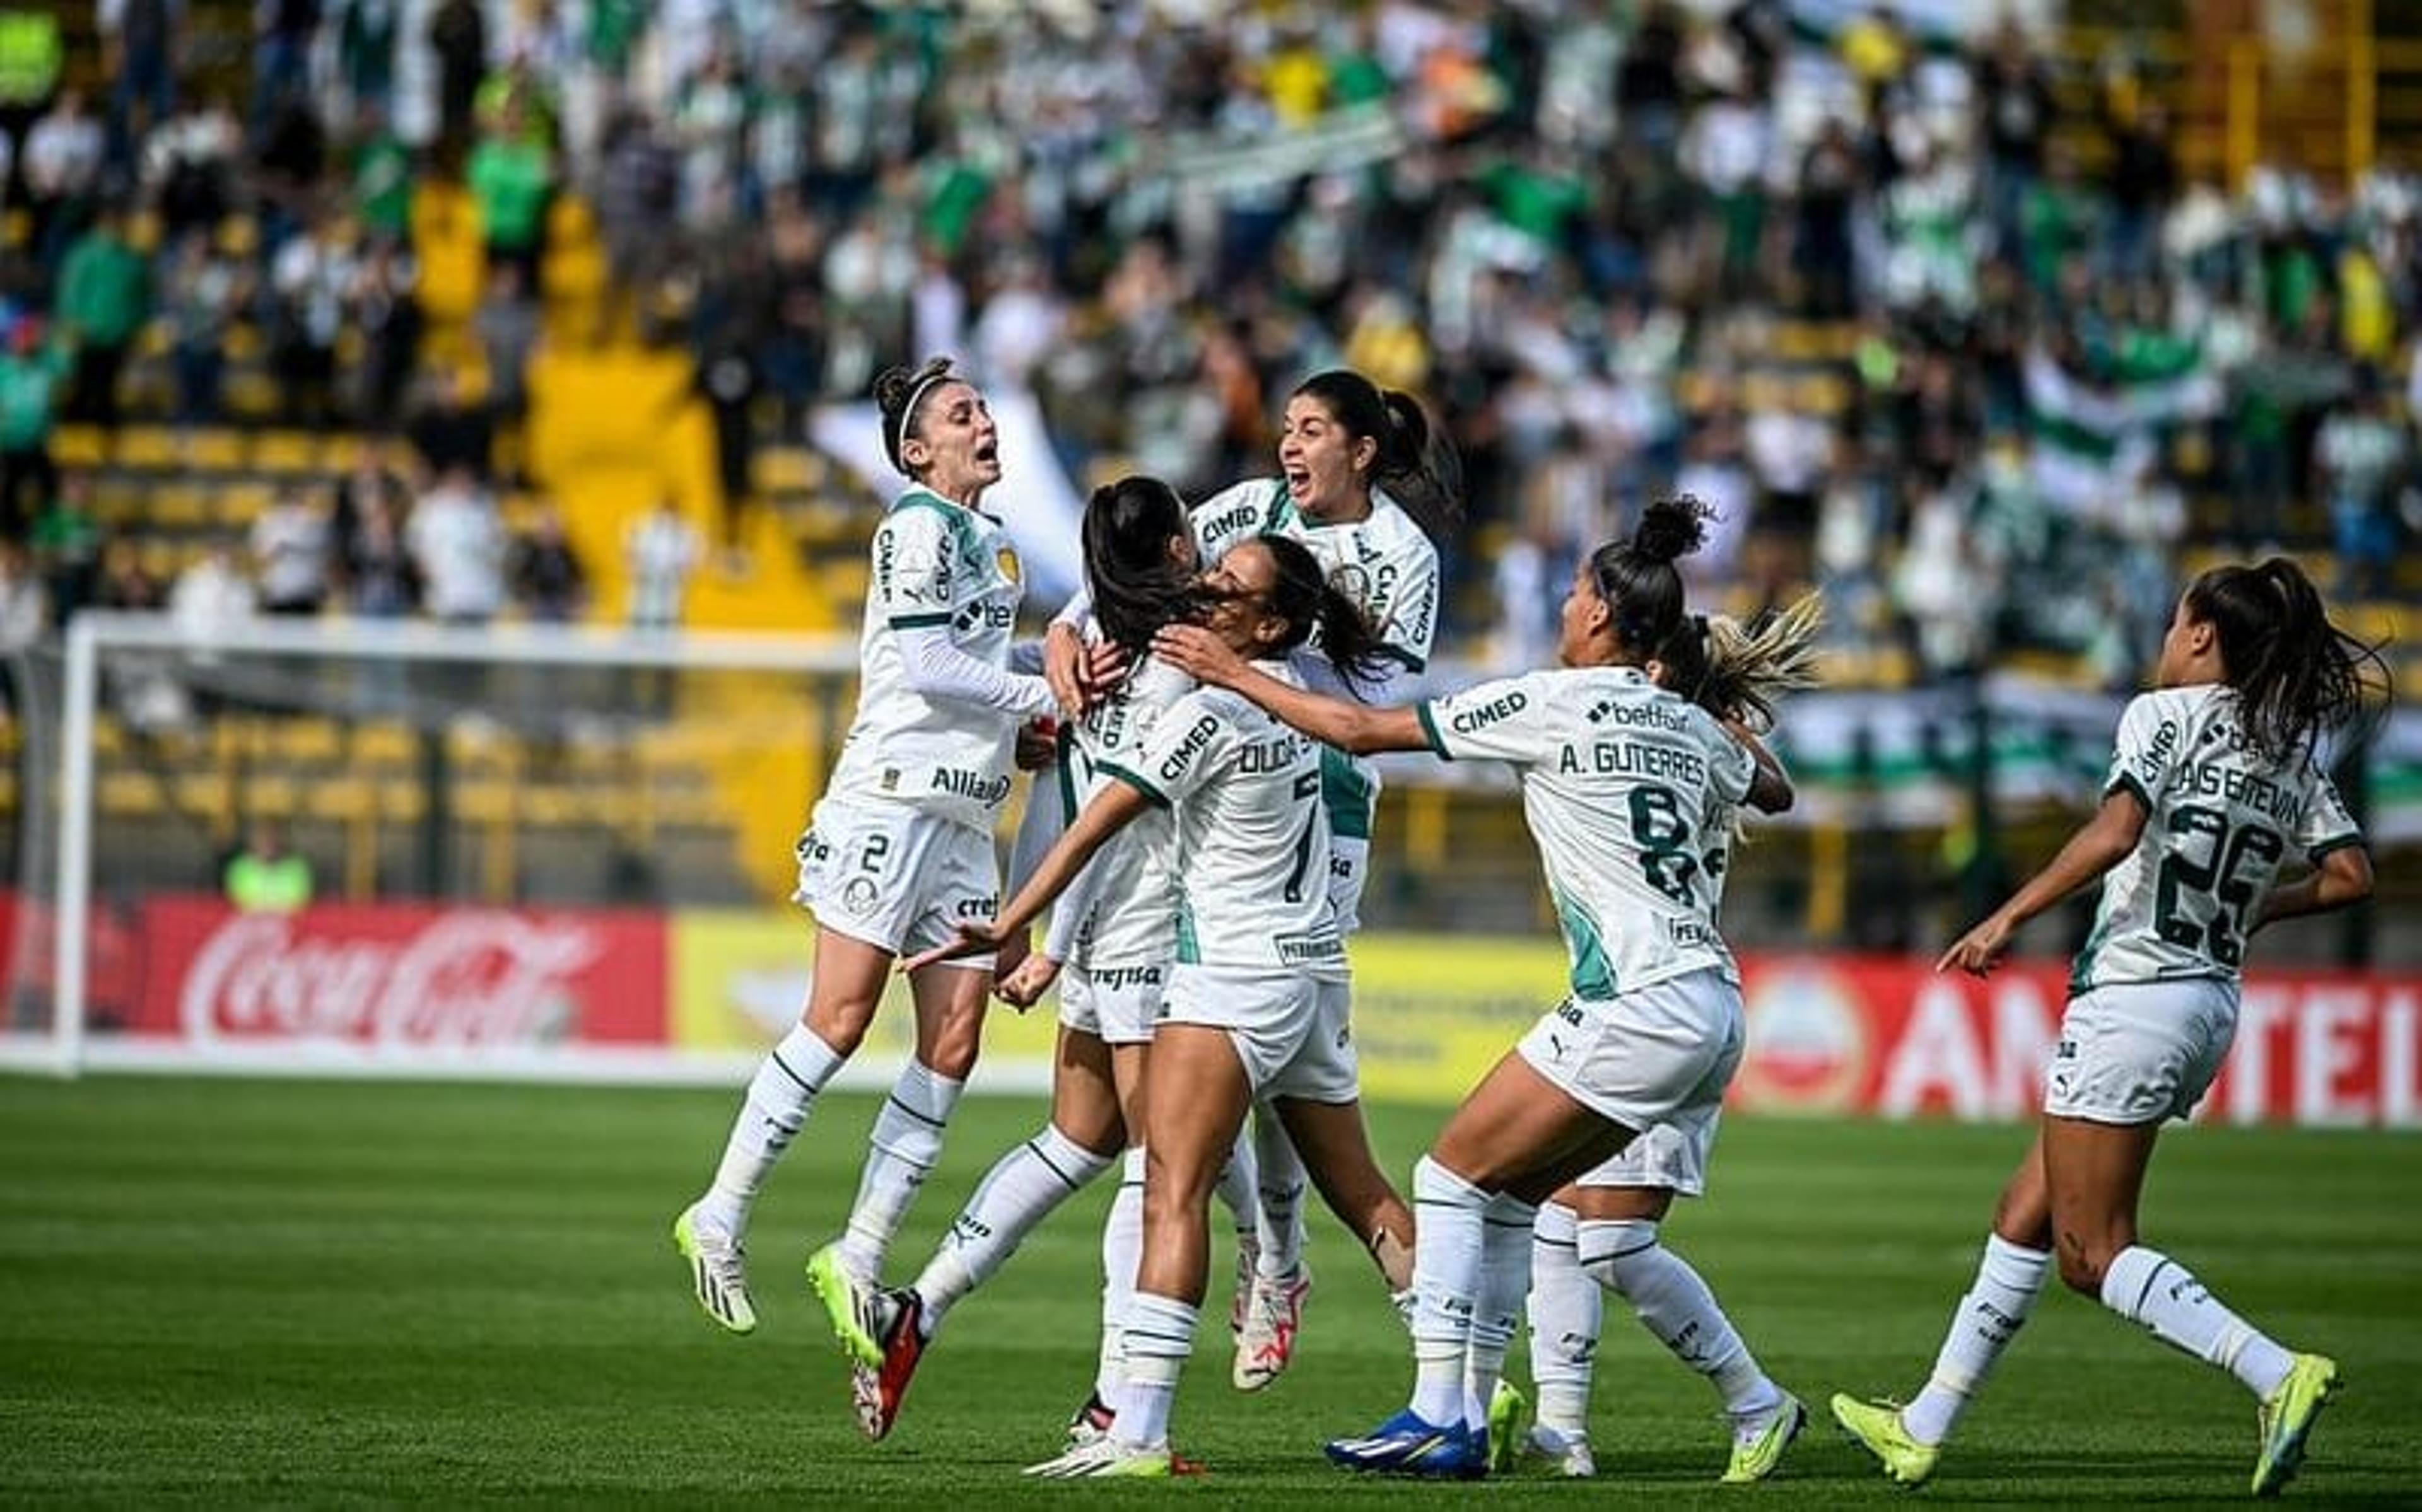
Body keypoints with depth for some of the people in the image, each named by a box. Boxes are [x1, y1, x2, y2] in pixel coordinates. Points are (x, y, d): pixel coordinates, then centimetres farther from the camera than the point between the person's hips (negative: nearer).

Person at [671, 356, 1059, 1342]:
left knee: (952, 1047, -1)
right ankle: (719, 1220, -4)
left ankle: (859, 1257, 2)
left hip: (967, 815, 8)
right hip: (892, 798, -8)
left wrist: (1027, 728, 11)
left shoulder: (991, 543, 21)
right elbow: (924, 662, -14)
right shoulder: (917, 523, -5)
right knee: (840, 1020, -12)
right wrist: (1036, 695, -8)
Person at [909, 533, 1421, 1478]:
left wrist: (1009, 927, -12)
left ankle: (1137, 1431, -26)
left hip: (1235, 972, -10)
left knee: (1172, 1191, -16)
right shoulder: (1290, 692, 11)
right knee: (1364, 1196, 15)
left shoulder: (1211, 710, -13)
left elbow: (1097, 825, -13)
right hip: (1316, 973, 10)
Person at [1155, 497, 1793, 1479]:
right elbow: (1772, 790, 37)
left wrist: (1232, 674, 6)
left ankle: (1440, 1419, -4)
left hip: (1637, 1005, -8)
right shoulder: (1688, 725, 14)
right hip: (1715, 1008, 8)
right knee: (1509, 1195, 15)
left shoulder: (1551, 702, -6)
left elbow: (1360, 730, -3)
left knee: (1453, 1176, 1)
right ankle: (1467, 1418, 14)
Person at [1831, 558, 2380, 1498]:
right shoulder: (2290, 751, 11)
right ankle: (1926, 1427, 21)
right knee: (2026, 1210, 16)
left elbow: (2116, 831, -23)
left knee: (2095, 1253, -4)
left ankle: (2278, 1375, -21)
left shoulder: (2166, 714, -9)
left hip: (2134, 993, -8)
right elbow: (2351, 874, 7)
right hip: (2213, 1004, 8)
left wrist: (2008, 918, -18)